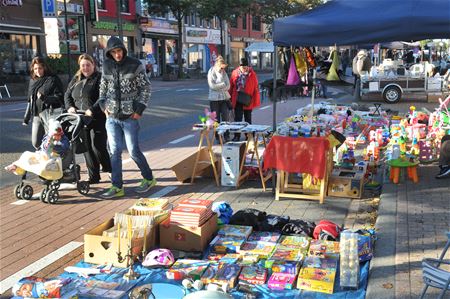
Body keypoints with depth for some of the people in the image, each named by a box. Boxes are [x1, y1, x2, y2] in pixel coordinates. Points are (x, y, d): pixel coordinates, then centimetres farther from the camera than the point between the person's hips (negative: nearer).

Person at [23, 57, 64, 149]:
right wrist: (26, 117, 23)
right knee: (36, 143, 7)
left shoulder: (53, 79, -4)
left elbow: (59, 97, -9)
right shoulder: (32, 81, 17)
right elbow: (30, 101, 23)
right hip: (36, 115, 7)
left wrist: (44, 98, -24)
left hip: (50, 113, -7)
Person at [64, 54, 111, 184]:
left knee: (98, 147, -8)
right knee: (87, 149, 8)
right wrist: (70, 107, 0)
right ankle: (94, 177, 16)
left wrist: (92, 111, -24)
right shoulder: (76, 80, 16)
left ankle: (111, 170, 14)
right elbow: (67, 95, 19)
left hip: (97, 120, -6)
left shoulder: (99, 78, -5)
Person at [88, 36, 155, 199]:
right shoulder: (107, 65, 7)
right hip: (111, 117, 4)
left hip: (129, 117, -4)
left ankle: (149, 178, 21)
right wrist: (103, 105, 5)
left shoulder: (135, 65, -5)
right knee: (114, 151, 4)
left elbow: (145, 87, -4)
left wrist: (140, 108, -9)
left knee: (133, 151, 0)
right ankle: (117, 187, 12)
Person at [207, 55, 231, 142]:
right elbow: (212, 86, -14)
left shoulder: (224, 72, 5)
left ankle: (226, 136, 4)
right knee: (216, 119, 4)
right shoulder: (211, 73, -4)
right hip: (214, 99, -2)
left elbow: (228, 86, 0)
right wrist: (223, 84, -8)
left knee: (226, 118, -3)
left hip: (224, 98, 2)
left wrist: (218, 86, -12)